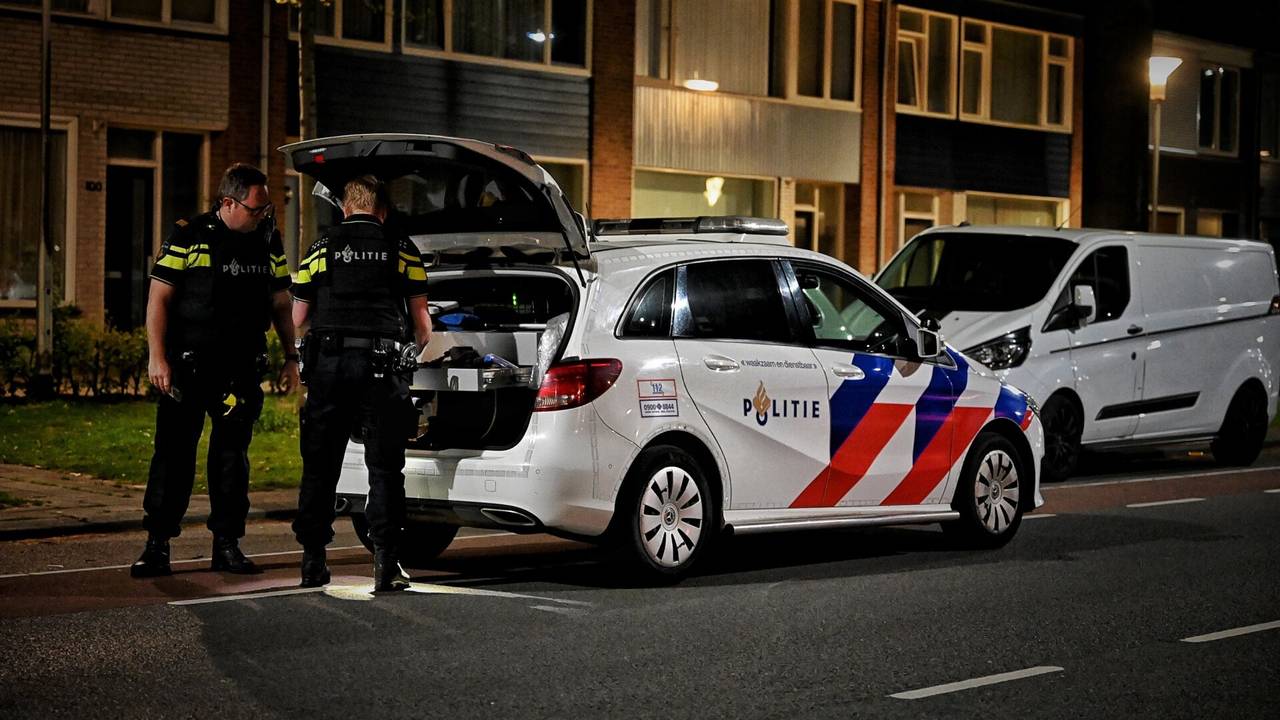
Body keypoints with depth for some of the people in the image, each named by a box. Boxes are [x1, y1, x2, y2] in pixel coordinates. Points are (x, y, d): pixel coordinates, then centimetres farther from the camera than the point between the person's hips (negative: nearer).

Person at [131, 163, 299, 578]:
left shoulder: (268, 242, 10)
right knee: (174, 453, -4)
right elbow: (158, 299, -4)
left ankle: (227, 544, 15)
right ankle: (157, 547, 0)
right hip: (188, 368, -4)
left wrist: (291, 357, 13)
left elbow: (280, 304, 18)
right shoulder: (188, 237, -3)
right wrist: (157, 358, -11)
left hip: (243, 369, 4)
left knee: (232, 455, 8)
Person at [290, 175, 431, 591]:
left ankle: (313, 560, 11)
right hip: (381, 365, -1)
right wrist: (423, 347, 28)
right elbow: (421, 319, 9)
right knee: (384, 468, 2)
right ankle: (386, 564, -4)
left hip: (328, 363, 1)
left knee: (320, 467, 10)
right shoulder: (402, 250, 7)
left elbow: (298, 318, 12)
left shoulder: (322, 249, 10)